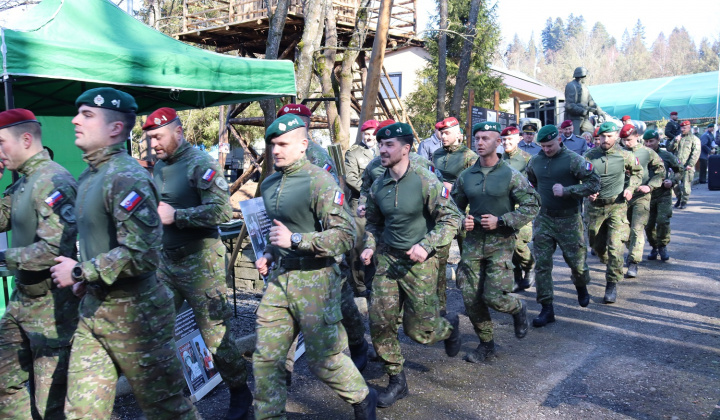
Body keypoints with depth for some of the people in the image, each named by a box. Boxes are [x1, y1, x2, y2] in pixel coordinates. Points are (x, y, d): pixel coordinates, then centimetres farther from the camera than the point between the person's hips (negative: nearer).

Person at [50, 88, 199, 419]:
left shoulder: (127, 177, -19)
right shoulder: (89, 176, 11)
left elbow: (141, 254, -27)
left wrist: (79, 272, -17)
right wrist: (87, 278, 9)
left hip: (134, 312, -9)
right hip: (93, 309, 9)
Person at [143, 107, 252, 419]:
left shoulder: (200, 163, -13)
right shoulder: (159, 166, 11)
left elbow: (222, 211, -23)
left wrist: (175, 215, -20)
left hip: (199, 262, -8)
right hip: (167, 259, 8)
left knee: (215, 333, 0)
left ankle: (240, 394, 19)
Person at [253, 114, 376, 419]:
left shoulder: (320, 181, -14)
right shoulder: (269, 184, 11)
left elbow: (345, 235, -20)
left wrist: (295, 240, -24)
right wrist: (269, 254, 12)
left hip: (314, 279, -7)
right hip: (279, 277, 7)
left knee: (322, 358, 6)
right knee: (265, 358, 7)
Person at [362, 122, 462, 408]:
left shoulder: (426, 181, -13)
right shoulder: (378, 187, 4)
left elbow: (451, 219, -11)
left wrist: (427, 245, -22)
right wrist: (370, 247, 1)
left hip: (420, 262, -5)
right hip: (387, 259, 5)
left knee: (419, 330, 2)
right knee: (380, 322, -1)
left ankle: (450, 326, 38)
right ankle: (396, 381, 18)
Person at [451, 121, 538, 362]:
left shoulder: (510, 176, -6)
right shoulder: (466, 177, 5)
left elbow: (532, 206, -5)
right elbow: (454, 207, 16)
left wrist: (501, 221, -14)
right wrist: (461, 221, -6)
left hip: (500, 244, -4)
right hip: (473, 242, 4)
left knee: (494, 297, -9)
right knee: (470, 298, 3)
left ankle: (519, 309, 27)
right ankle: (486, 344, 23)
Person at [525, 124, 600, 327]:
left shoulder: (573, 160, -9)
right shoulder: (535, 161, 5)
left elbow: (594, 183, -13)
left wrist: (566, 190, -21)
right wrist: (536, 200, 10)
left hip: (569, 220, -3)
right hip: (544, 219, 4)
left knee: (577, 262, 7)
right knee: (542, 264, -2)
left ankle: (581, 288, 42)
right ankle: (547, 309, 6)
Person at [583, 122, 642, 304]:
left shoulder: (625, 156, -2)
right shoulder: (590, 156, -2)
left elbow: (637, 172, 16)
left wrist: (630, 188, 0)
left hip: (617, 206, -2)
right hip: (595, 206, 2)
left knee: (615, 246, -11)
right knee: (597, 244, 13)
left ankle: (612, 283, -1)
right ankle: (610, 265, 43)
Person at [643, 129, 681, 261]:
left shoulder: (666, 155, 0)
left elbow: (679, 170, 11)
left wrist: (672, 181, -5)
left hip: (664, 194, -2)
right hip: (647, 195, 2)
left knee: (662, 220, -15)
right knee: (648, 224, 5)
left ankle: (663, 246, 5)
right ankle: (654, 247, 27)